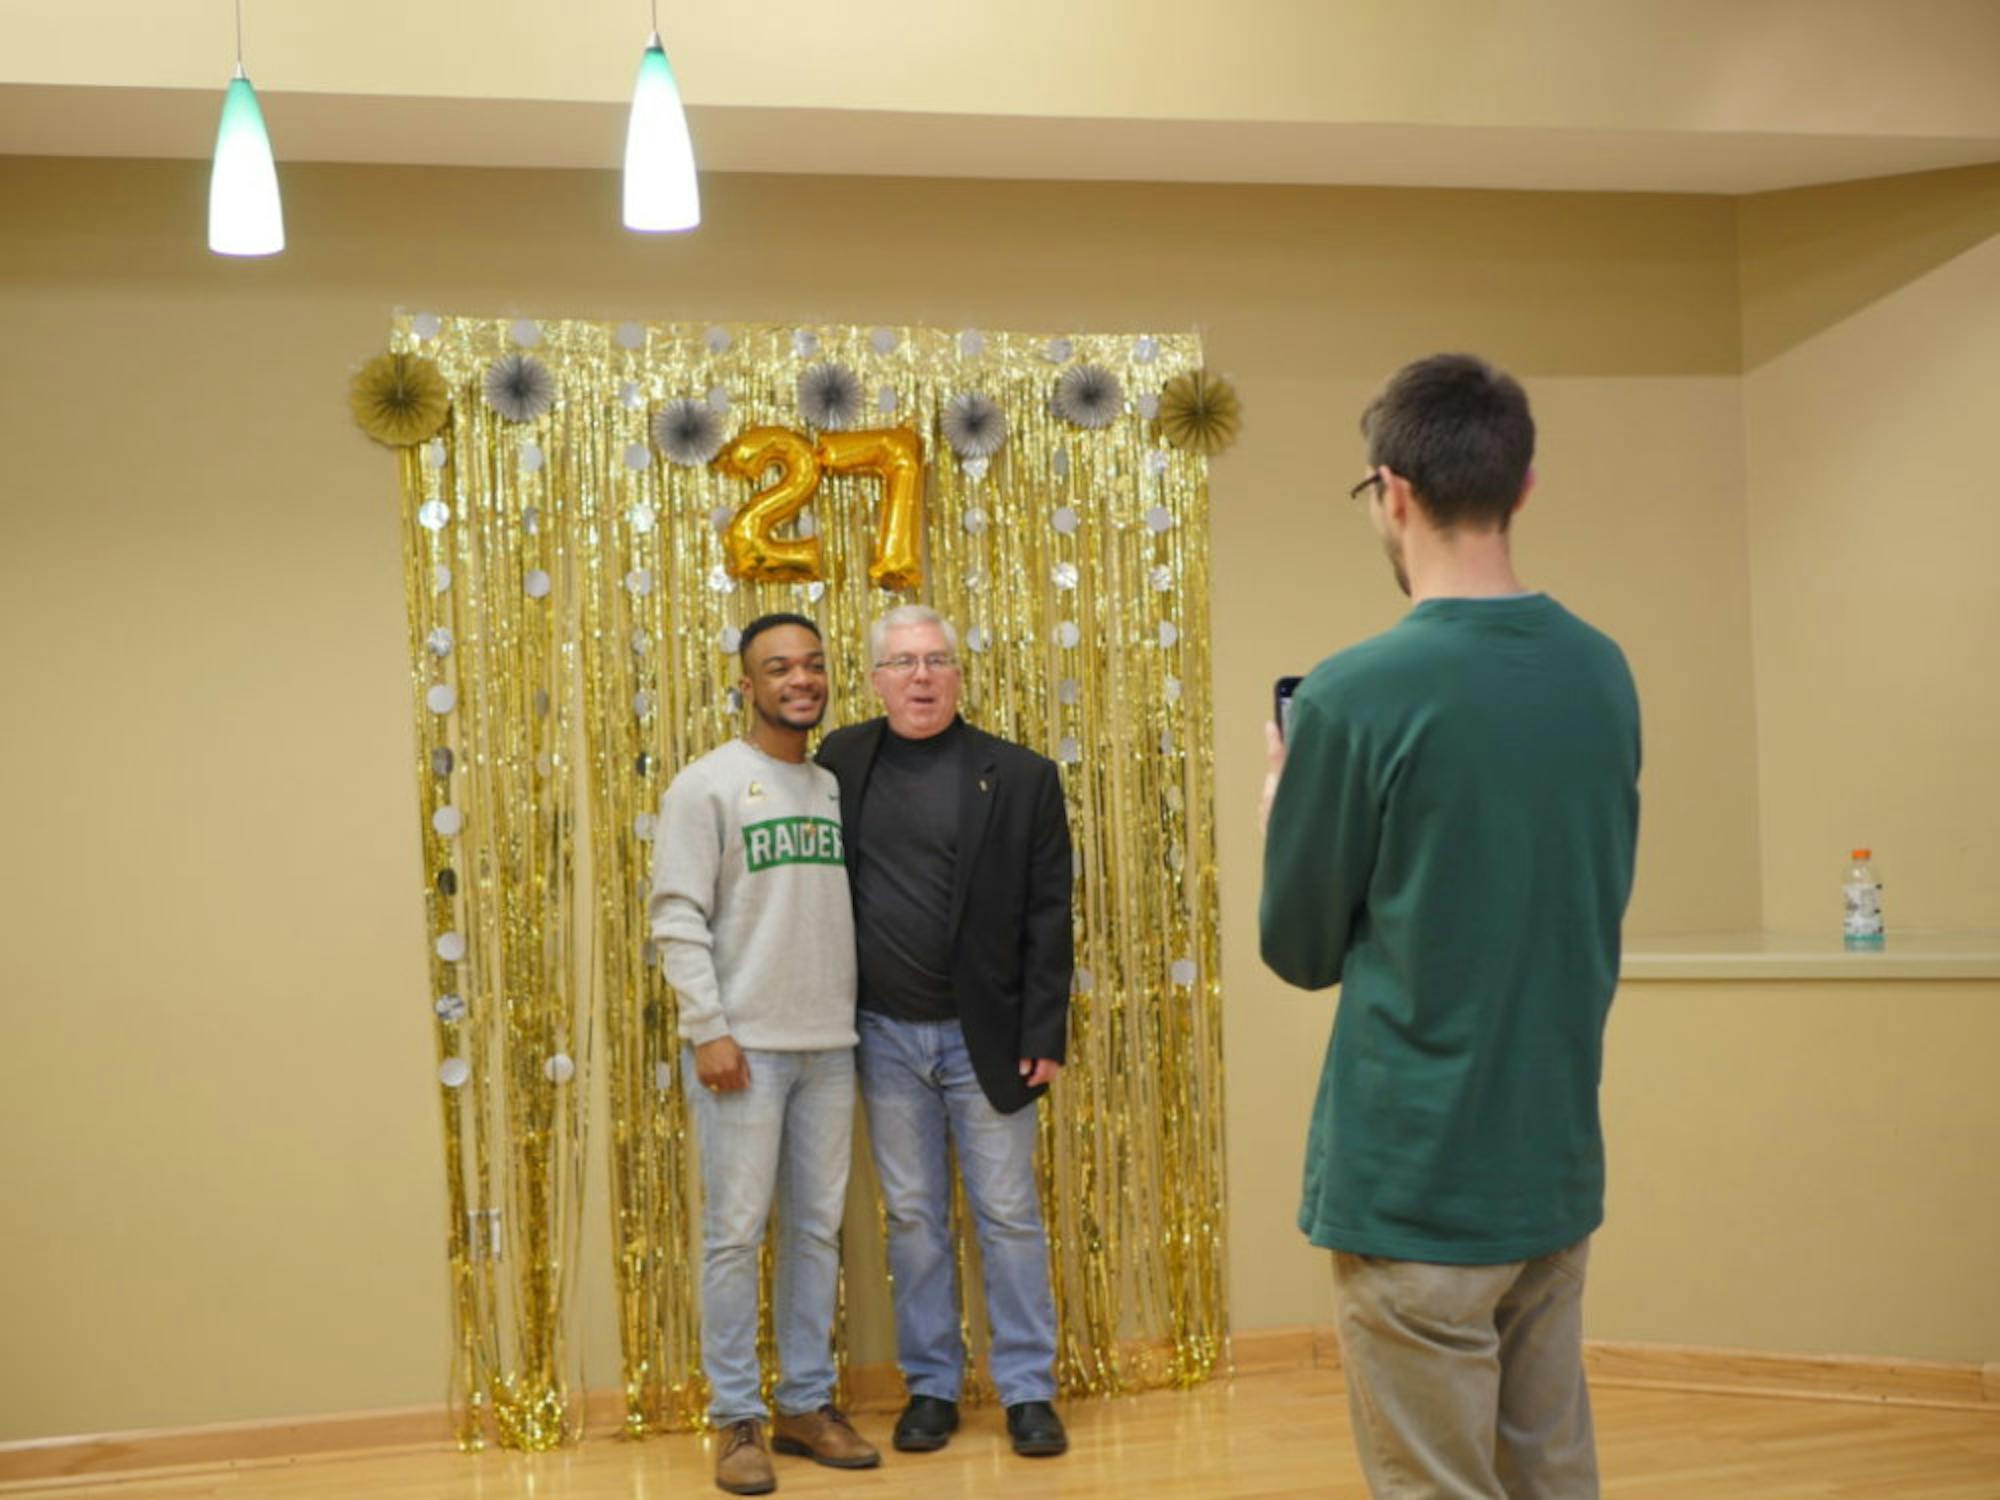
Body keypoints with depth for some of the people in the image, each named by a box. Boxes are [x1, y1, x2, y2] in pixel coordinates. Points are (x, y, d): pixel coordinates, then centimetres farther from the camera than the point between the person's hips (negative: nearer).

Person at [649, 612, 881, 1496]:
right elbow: (677, 918, -9)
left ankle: (807, 1404, 20)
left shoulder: (839, 788, 11)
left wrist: (858, 1015, 5)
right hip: (743, 1049, -5)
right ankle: (737, 1420, 8)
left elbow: (852, 908, 13)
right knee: (736, 1233, -1)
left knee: (818, 1230, 10)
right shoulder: (708, 785, -5)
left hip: (830, 1047, 5)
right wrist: (708, 1030, -14)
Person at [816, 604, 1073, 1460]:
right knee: (913, 1217, 10)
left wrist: (1045, 1034, -10)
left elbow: (1048, 915, -5)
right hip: (886, 1035, 2)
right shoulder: (843, 761, 3)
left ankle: (1029, 1390, 14)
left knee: (1008, 1215, 5)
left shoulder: (1020, 777, -4)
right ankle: (931, 1386, 20)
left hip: (984, 1035, -2)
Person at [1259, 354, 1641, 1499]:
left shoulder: (1359, 695, -16)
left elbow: (1301, 950, -6)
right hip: (1561, 1167, 6)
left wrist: (1284, 799, 12)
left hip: (1418, 1186, -6)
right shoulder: (1604, 673, 2)